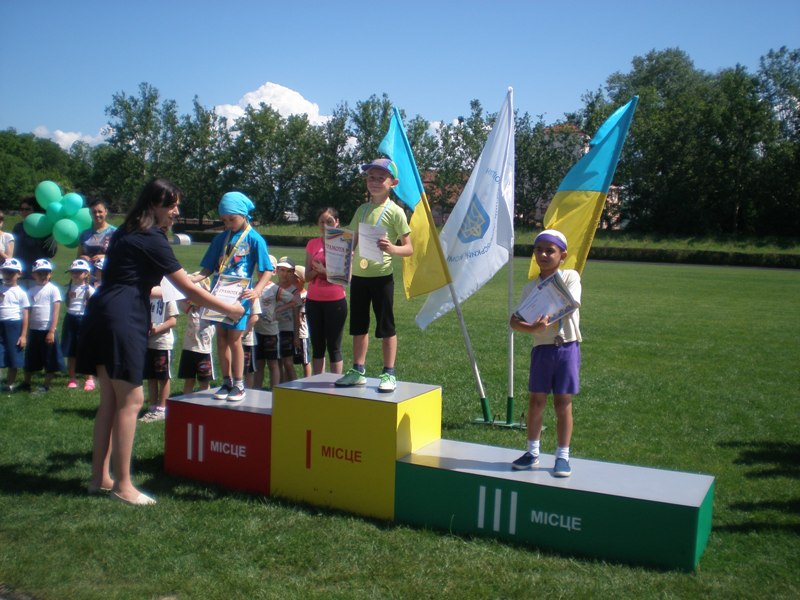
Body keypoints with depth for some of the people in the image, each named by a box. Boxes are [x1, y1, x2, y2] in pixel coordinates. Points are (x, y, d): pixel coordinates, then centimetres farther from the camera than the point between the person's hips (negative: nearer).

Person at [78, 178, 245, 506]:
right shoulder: (151, 240, -9)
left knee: (110, 400, 12)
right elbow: (189, 289, -9)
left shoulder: (126, 233, 19)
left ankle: (100, 477, 18)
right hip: (121, 321, -10)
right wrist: (230, 309, 0)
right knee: (131, 399, -5)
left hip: (102, 316, 10)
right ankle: (122, 484, 0)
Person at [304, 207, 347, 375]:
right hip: (314, 301, 4)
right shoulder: (312, 244, 8)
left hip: (336, 301, -3)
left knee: (334, 346, 1)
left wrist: (325, 271, -19)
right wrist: (316, 271, -14)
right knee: (317, 346, 9)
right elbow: (307, 276, 7)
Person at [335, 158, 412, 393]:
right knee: (359, 326, 13)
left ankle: (389, 374, 11)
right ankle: (358, 371, 24)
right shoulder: (362, 210, 11)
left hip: (381, 275, -6)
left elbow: (409, 248, -8)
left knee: (386, 326, 1)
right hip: (358, 275, 6)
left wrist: (392, 249, -28)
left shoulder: (395, 212, -6)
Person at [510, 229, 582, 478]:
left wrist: (547, 317, -27)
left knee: (563, 402, 3)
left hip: (567, 348, -2)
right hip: (542, 348, 3)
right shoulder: (531, 288, 5)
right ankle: (532, 451, 21)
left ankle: (563, 455, 15)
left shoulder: (570, 277, -1)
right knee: (536, 401, 7)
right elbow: (514, 320, -2)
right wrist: (533, 328, -21)